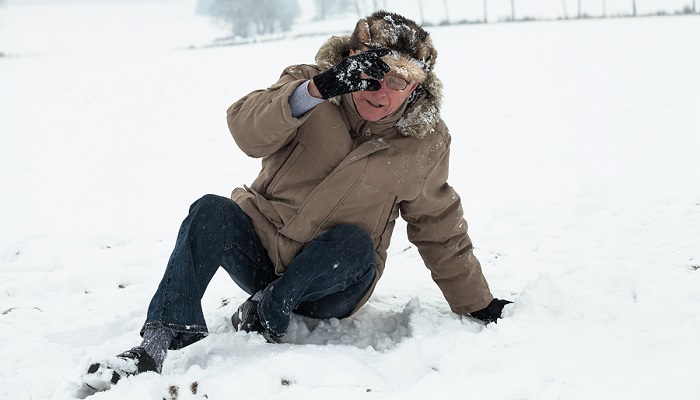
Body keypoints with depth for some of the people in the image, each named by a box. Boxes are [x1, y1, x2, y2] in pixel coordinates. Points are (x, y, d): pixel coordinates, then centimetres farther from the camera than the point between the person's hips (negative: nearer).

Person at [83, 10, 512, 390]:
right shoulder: (310, 85, -10)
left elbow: (439, 228, 7)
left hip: (329, 281, 0)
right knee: (212, 212, -28)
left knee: (355, 244, -32)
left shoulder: (424, 143, -5)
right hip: (260, 249, 0)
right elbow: (248, 129, -30)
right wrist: (318, 88, -45)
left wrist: (477, 304, 9)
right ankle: (158, 342, -33)